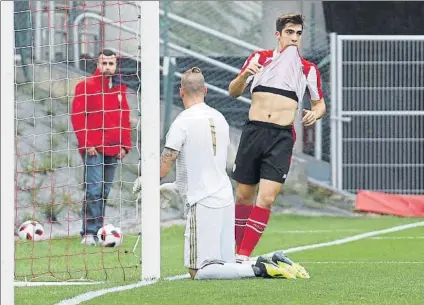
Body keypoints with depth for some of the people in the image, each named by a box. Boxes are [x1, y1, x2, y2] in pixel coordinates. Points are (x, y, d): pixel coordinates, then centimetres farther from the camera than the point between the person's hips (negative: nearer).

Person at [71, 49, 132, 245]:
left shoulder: (119, 88, 13)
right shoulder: (86, 86, -3)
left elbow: (125, 118, 17)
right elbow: (77, 116, -7)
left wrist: (125, 145, 8)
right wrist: (86, 143, -13)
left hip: (113, 150, 6)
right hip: (93, 149, -6)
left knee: (104, 192, 8)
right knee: (93, 190, -14)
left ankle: (98, 231, 13)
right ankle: (89, 233, -14)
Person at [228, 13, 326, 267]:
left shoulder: (309, 70, 10)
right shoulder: (259, 59, 10)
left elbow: (319, 103, 20)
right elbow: (234, 92, 11)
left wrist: (316, 113, -4)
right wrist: (244, 75, -10)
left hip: (282, 137, -1)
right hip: (254, 131, 1)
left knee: (266, 198, -13)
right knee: (243, 196, 6)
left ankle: (243, 256, -12)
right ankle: (238, 249, 20)